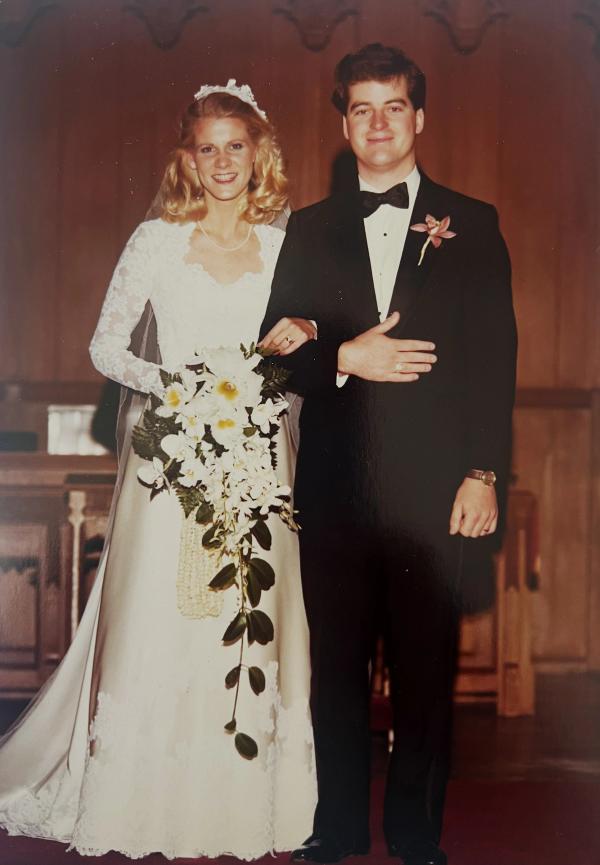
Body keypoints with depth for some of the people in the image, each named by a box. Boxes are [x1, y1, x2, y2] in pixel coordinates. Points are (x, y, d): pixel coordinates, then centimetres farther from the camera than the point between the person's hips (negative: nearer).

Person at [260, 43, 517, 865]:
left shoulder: (471, 225, 7)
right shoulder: (309, 231, 13)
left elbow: (495, 356, 2)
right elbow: (278, 348, 9)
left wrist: (484, 473, -5)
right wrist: (345, 358, -10)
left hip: (432, 484, -1)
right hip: (336, 483, 2)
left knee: (427, 670, 4)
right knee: (336, 664, 8)